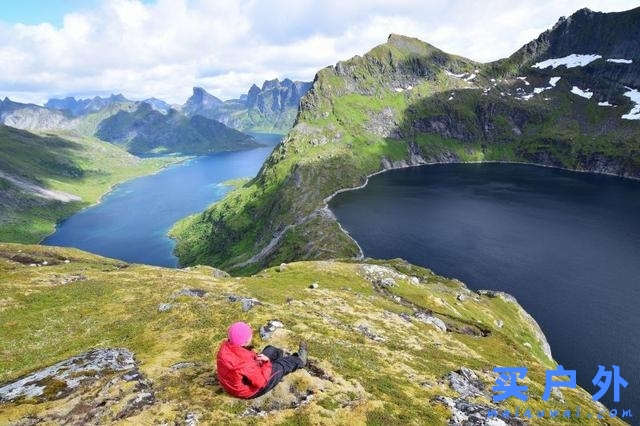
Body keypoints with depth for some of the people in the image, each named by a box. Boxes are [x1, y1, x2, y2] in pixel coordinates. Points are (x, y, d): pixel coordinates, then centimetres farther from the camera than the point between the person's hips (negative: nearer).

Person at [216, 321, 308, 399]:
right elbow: (260, 382, -32)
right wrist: (267, 363, -19)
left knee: (270, 350, 15)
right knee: (282, 364, 8)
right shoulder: (245, 362, -42)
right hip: (249, 391, -7)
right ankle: (300, 360, 40)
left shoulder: (225, 346, -18)